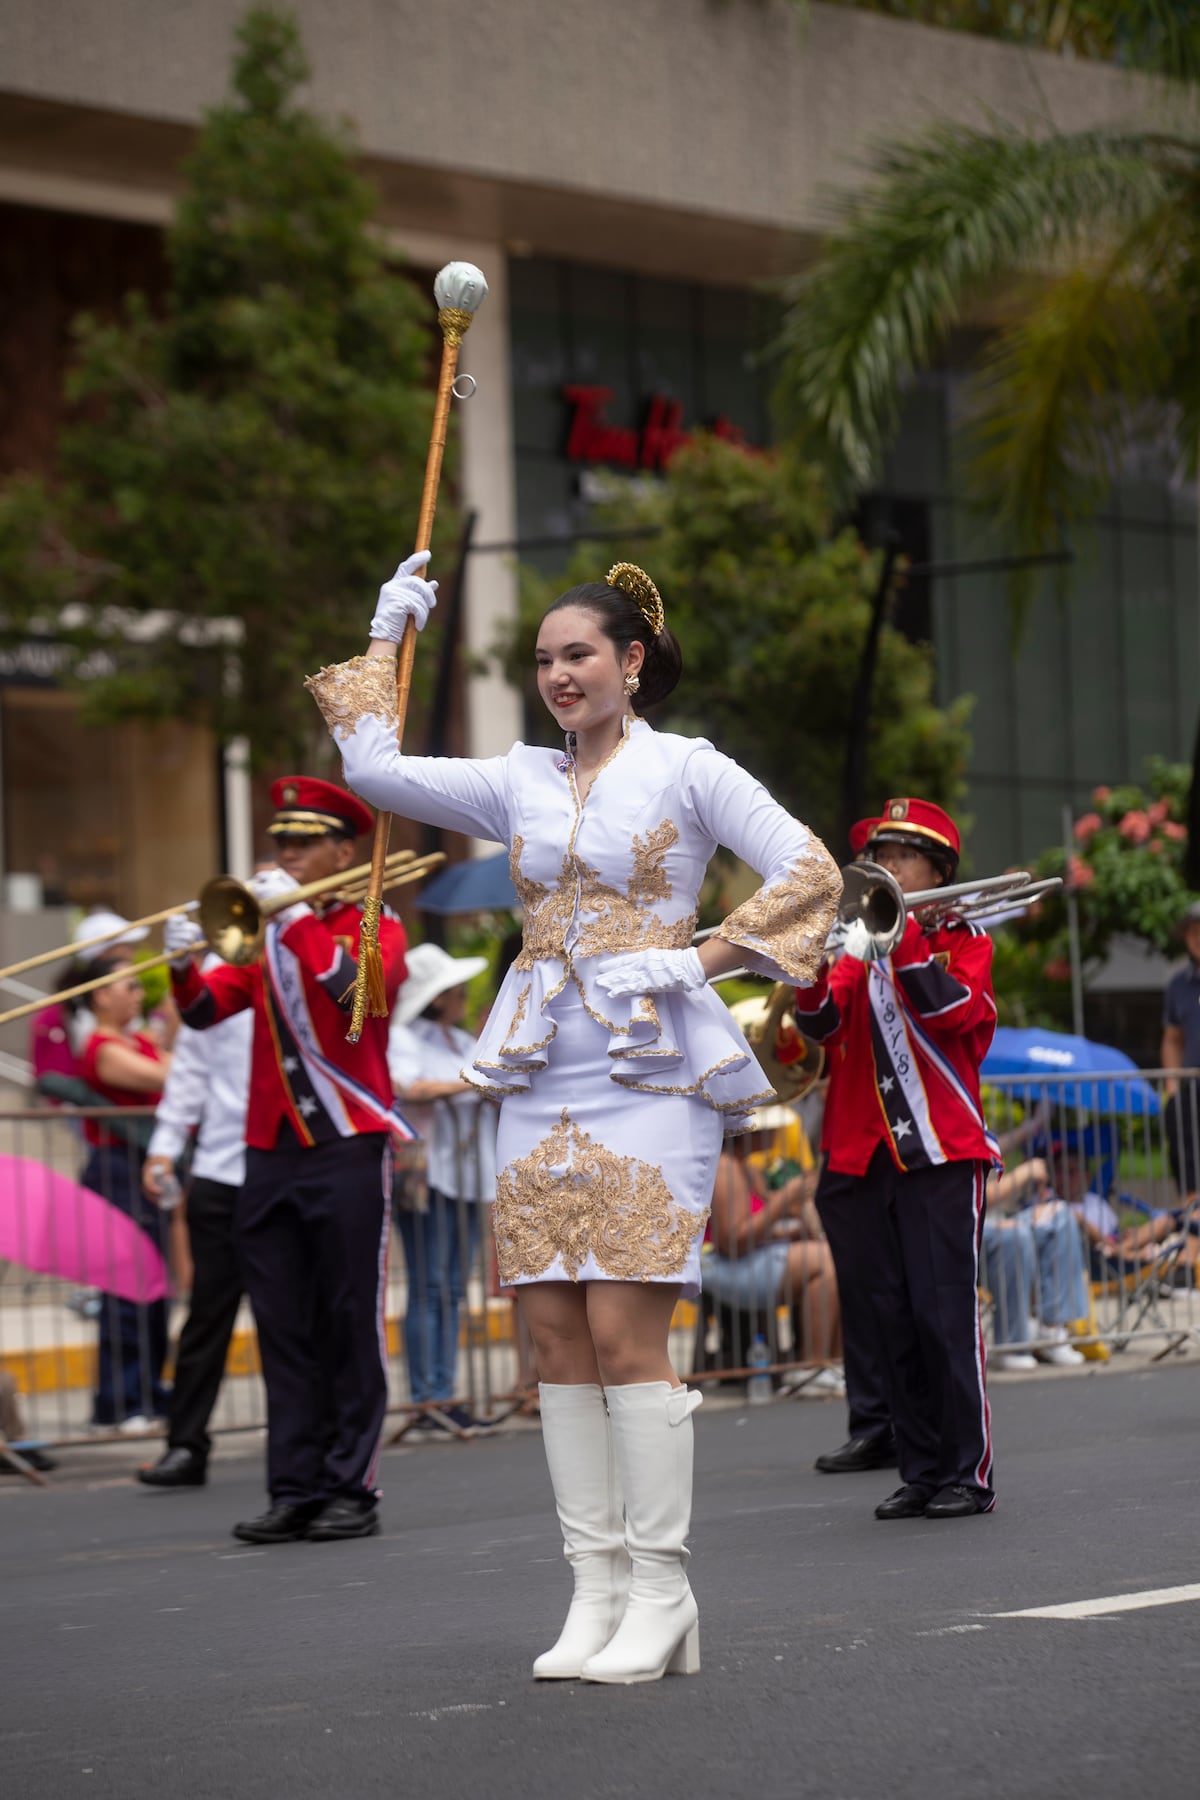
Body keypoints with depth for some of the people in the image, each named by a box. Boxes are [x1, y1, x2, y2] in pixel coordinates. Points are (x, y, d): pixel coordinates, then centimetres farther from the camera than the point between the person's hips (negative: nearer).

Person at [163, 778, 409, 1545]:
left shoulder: (378, 927, 3)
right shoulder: (265, 935, 16)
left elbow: (360, 989, -18)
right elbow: (207, 1009, 4)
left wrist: (297, 916, -19)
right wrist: (183, 963, -15)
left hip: (348, 1150, -5)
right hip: (271, 1155, 5)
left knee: (352, 1328, -2)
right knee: (284, 1330, 3)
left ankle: (353, 1489, 1)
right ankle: (296, 1490, 5)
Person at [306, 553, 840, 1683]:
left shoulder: (684, 769, 3)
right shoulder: (520, 782, 15)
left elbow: (811, 871, -4)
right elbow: (373, 767, 10)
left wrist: (700, 959, -12)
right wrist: (387, 636, 14)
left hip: (649, 1070, -5)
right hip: (541, 1078, 5)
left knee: (625, 1333, -11)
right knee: (557, 1334, 1)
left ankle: (660, 1596, -6)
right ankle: (596, 1591, 6)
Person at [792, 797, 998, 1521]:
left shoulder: (964, 939, 7)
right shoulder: (860, 944, 14)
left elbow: (958, 1012, -14)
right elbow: (823, 1024, -2)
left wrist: (899, 937, -18)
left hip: (940, 1154, -4)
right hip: (862, 1157, 4)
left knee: (945, 1313, -9)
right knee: (882, 1322, 4)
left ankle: (970, 1473, -3)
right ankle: (921, 1469, 12)